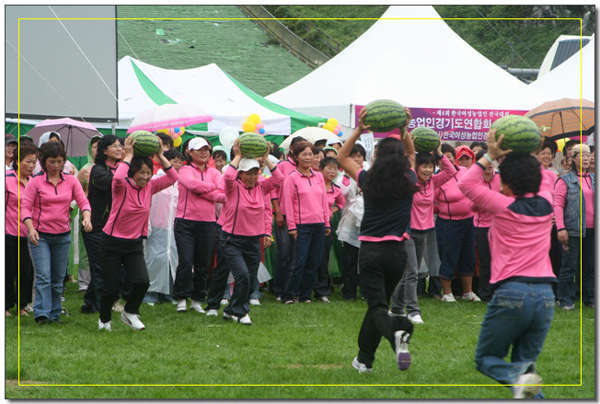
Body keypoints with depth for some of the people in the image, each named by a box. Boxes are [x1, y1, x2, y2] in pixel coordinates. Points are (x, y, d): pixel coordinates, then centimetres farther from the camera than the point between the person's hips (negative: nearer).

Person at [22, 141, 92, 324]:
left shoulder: (71, 181, 5)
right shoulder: (36, 182, -4)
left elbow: (83, 201, 1)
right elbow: (26, 206, -6)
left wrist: (86, 217, -20)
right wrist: (30, 229, -21)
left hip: (63, 235, 3)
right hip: (40, 236, -3)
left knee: (58, 278, 8)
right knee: (43, 276, -14)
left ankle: (55, 314, 16)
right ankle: (42, 314, -18)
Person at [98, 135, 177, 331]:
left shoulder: (149, 187, 1)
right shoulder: (122, 186, -14)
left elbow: (172, 177, -5)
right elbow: (118, 178, -37)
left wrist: (159, 155, -11)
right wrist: (128, 155, -27)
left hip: (135, 244, 4)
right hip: (113, 243, -4)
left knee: (141, 282, -16)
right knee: (111, 288, -3)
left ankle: (130, 313, 12)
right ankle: (104, 319, 27)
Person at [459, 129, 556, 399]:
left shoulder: (505, 207, -4)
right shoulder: (545, 204, 8)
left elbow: (466, 184, 7)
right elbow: (542, 179, 31)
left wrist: (490, 156, 10)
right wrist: (527, 155, 22)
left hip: (511, 293, -4)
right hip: (545, 296, 5)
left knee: (486, 358, 9)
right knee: (525, 361, 15)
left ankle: (517, 379, -23)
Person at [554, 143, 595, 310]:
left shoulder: (594, 179, 14)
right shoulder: (565, 180, -2)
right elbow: (557, 205, -7)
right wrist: (561, 228, -15)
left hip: (591, 230, 5)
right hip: (573, 230, -5)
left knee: (590, 265, 9)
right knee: (569, 266, -1)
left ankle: (589, 298, 18)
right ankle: (566, 300, 6)